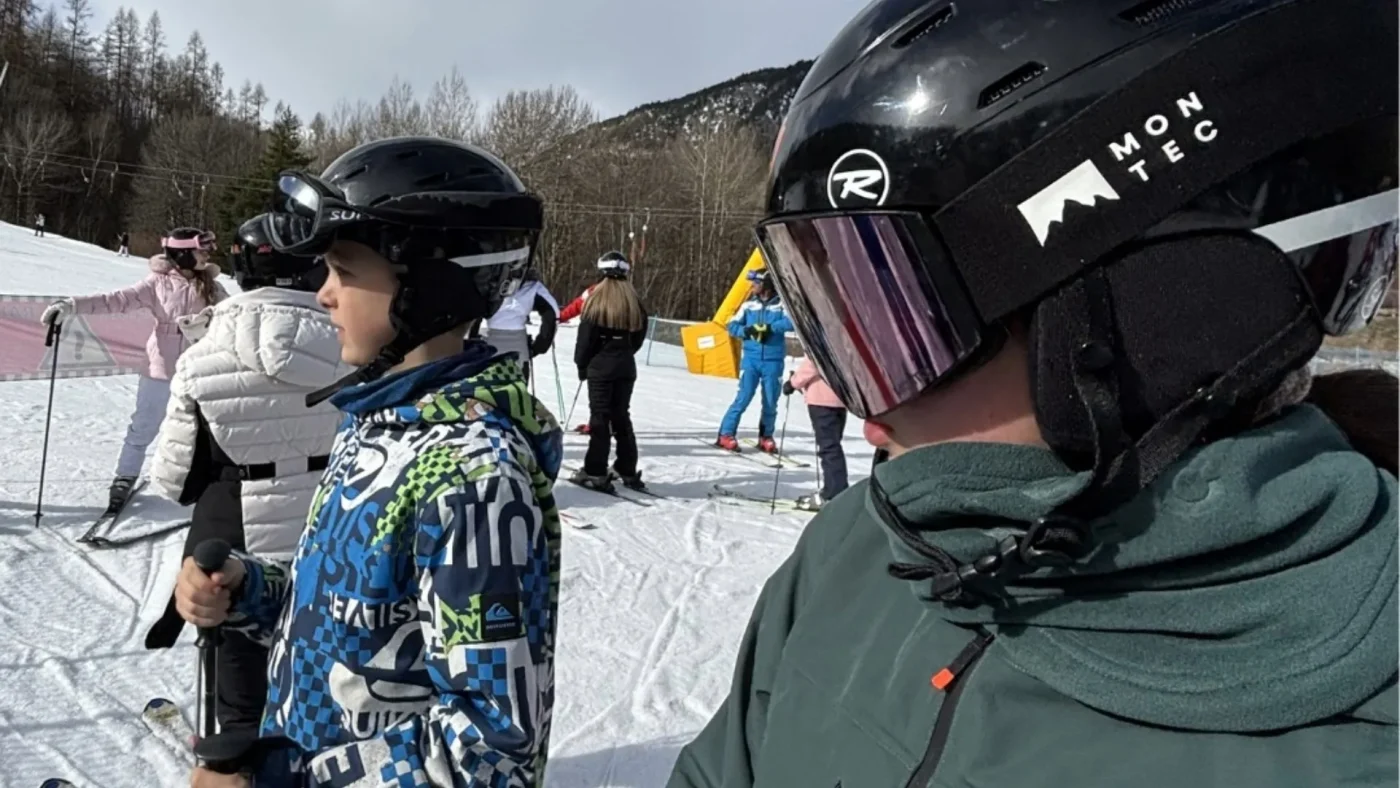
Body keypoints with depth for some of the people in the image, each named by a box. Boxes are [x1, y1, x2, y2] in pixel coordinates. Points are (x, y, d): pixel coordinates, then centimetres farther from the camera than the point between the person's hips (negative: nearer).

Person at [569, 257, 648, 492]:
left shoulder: (597, 299, -9)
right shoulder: (634, 302, 4)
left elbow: (586, 336, -8)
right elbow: (639, 336, 10)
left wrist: (582, 364, 3)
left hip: (600, 366, -4)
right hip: (626, 367, 4)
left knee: (600, 417, -2)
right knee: (622, 416, 12)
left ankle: (595, 472, -3)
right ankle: (627, 470, 16)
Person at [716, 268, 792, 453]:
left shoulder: (781, 304, 0)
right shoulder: (749, 305, 7)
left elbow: (791, 321, -16)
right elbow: (732, 326, 6)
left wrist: (768, 328, -23)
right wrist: (747, 331, -13)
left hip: (773, 361, 0)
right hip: (751, 358, 0)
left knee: (770, 402, 5)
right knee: (744, 397, -7)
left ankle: (766, 438, 22)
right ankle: (726, 435, 1)